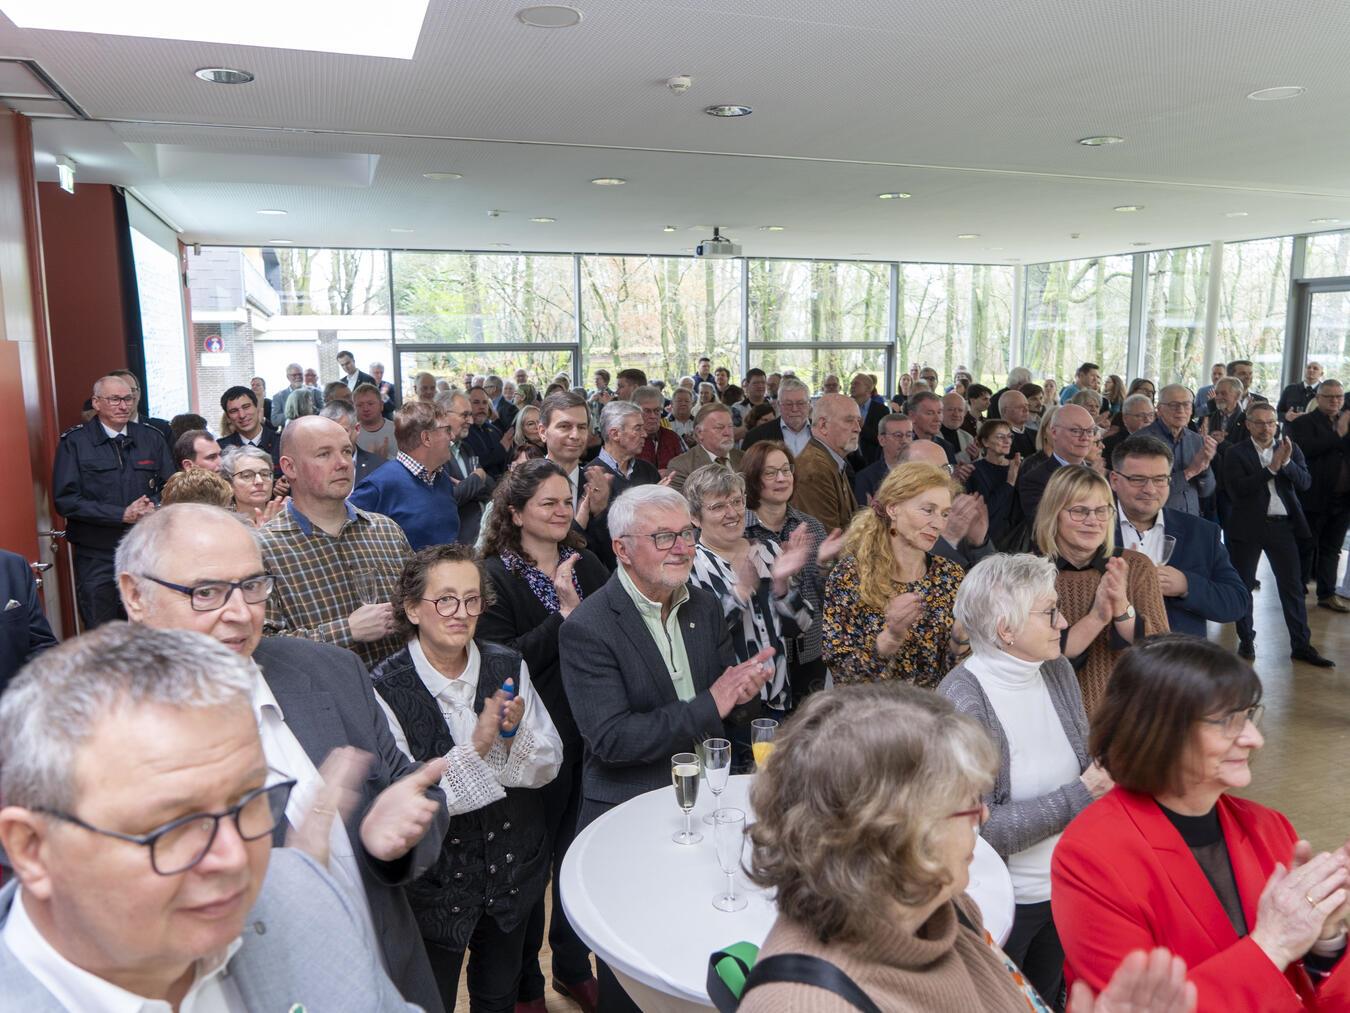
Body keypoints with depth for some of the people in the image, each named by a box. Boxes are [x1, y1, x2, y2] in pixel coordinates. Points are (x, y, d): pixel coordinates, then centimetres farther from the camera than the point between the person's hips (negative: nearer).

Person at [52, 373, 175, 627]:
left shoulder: (151, 438, 8)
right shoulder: (74, 442, -2)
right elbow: (65, 500, -9)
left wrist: (153, 507, -13)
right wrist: (122, 515, -17)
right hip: (96, 557, -3)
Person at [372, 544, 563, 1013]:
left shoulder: (509, 667, -8)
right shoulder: (386, 689, -21)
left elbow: (549, 766, -6)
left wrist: (515, 731, -25)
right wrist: (476, 745, -32)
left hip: (513, 865, 4)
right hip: (434, 881, -4)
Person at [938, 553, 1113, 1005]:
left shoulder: (1057, 670, -5)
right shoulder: (963, 700, -25)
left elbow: (1081, 764, 9)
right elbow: (979, 827, -26)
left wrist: (1107, 774, -12)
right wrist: (1080, 796, -24)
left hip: (1067, 888, 6)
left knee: (1049, 998, 25)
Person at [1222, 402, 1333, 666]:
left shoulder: (1290, 448, 6)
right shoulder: (1236, 453, -5)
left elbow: (1304, 482, -5)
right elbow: (1236, 490, -17)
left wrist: (1286, 462, -22)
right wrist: (1272, 467, -21)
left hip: (1282, 526, 2)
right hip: (1248, 526, -2)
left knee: (1293, 586, 4)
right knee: (1244, 585, 7)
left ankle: (1301, 645, 11)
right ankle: (1246, 640, 21)